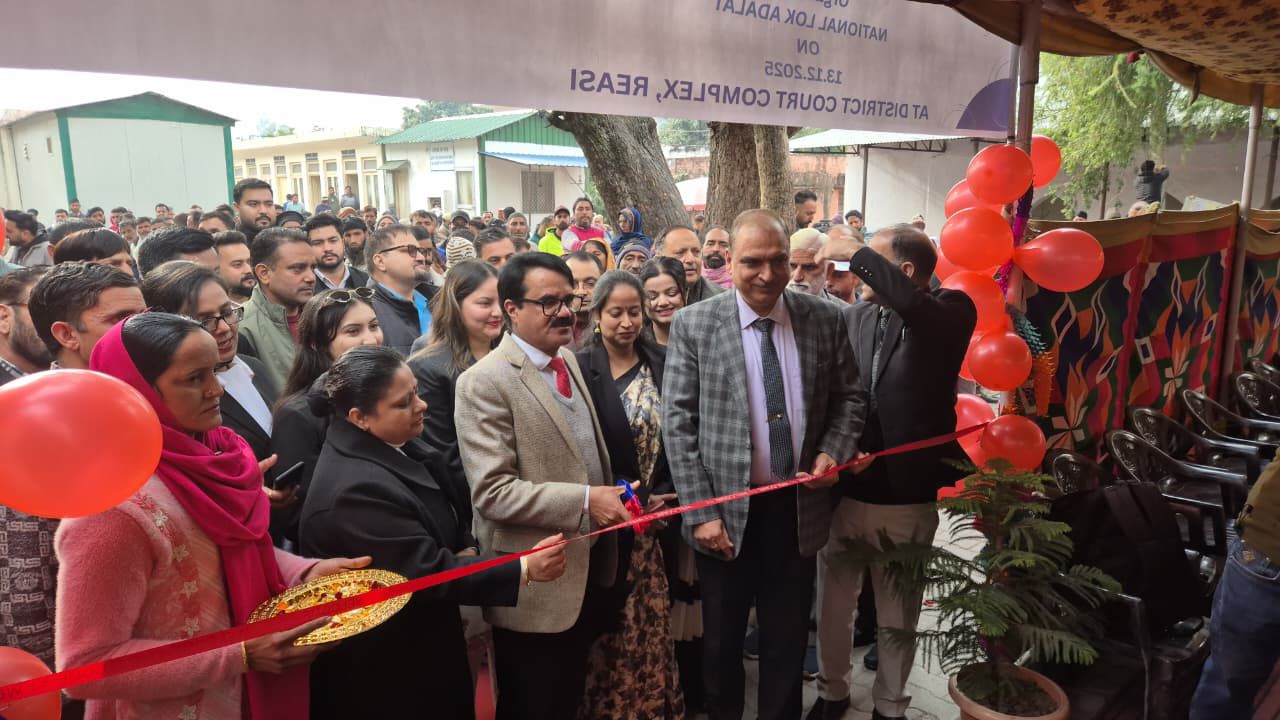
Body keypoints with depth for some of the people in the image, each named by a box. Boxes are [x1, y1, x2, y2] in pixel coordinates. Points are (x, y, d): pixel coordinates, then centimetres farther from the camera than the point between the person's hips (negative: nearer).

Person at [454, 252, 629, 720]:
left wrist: (610, 496, 4)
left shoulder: (568, 360, 7)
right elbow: (491, 491, -25)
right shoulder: (485, 382, -20)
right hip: (535, 584, -7)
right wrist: (584, 501, -27)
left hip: (588, 568, 8)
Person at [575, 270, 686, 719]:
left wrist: (666, 495, -5)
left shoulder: (661, 363, 4)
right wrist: (632, 499, -11)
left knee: (654, 622, 12)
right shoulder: (580, 368, -9)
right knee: (613, 627, 6)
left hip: (659, 511, 4)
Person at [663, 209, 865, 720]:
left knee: (788, 643, 18)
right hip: (727, 511, -1)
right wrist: (700, 512, -12)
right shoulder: (693, 324, -8)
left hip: (799, 508, 2)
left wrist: (833, 452, -9)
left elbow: (849, 399, 10)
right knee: (722, 643, 17)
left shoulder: (825, 320, -1)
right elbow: (678, 423, -8)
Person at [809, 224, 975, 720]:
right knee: (833, 604, 16)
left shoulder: (951, 313, -10)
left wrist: (855, 252, -25)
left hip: (908, 498, -3)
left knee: (898, 613, 15)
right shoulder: (850, 317, 3)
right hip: (844, 490, 3)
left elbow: (913, 307, -33)